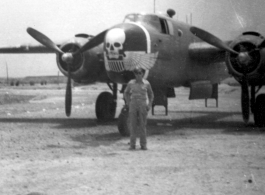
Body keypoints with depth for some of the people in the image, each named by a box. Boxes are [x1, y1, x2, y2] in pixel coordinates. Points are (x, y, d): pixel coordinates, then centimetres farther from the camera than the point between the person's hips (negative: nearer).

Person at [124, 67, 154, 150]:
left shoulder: (146, 83, 2)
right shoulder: (131, 83, 3)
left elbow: (151, 94, 13)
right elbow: (126, 93, 17)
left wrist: (149, 105, 4)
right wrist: (127, 102, 6)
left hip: (143, 105, -1)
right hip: (133, 105, 1)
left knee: (143, 125, 1)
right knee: (132, 125, -1)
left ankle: (143, 145, 6)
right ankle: (132, 144, 4)